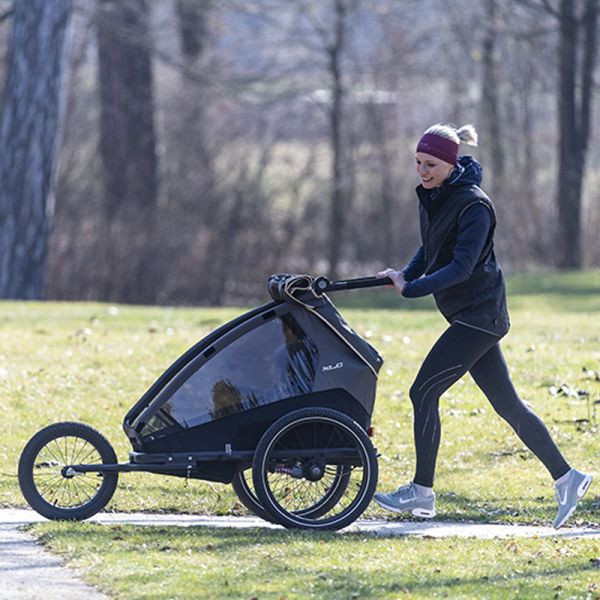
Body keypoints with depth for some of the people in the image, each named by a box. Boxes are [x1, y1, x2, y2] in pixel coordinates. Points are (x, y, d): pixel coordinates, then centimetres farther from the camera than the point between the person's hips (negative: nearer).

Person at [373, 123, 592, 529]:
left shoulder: (474, 205, -18)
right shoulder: (432, 198, 9)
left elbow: (461, 267, -24)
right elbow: (430, 251, 19)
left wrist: (412, 289, -25)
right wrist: (405, 275, 0)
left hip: (479, 314, -9)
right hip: (468, 315, 9)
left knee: (424, 392, -9)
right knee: (506, 403, 10)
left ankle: (422, 492, -2)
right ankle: (566, 478, 14)